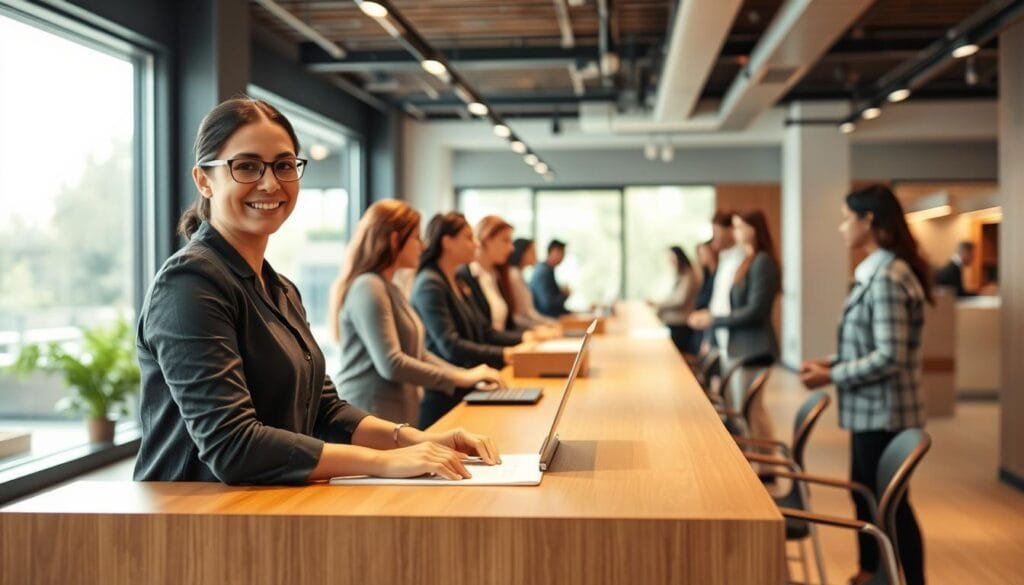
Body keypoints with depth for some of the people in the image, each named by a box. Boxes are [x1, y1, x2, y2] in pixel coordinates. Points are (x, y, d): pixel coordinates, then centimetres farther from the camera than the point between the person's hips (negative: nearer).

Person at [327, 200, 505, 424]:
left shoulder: (390, 289, 18)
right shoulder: (368, 288, -14)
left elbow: (417, 353, 20)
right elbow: (391, 364, -21)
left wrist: (467, 375, 8)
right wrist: (458, 379, -14)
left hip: (399, 416, 9)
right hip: (370, 418, -9)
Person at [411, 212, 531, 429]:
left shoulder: (458, 285, 16)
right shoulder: (430, 285, -15)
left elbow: (484, 331, 18)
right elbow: (449, 345, -23)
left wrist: (522, 338, 2)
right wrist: (503, 355, -27)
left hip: (464, 392, 9)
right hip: (441, 396, -9)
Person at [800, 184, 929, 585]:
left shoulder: (887, 277, -21)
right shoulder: (877, 272, 10)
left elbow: (890, 357, -24)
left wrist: (831, 377, -17)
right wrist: (833, 362, 5)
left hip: (883, 411, -10)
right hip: (871, 409, 10)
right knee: (865, 493, 19)